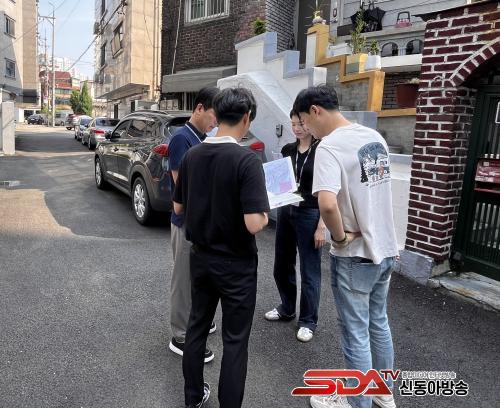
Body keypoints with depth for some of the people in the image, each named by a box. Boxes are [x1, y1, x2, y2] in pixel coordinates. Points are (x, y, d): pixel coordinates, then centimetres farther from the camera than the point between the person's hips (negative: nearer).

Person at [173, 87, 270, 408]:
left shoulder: (192, 155, -1)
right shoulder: (247, 160, -21)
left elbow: (178, 207, 7)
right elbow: (254, 224, -26)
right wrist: (265, 212, -5)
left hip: (200, 257, 6)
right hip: (235, 264, -6)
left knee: (197, 326, 20)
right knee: (235, 340, 9)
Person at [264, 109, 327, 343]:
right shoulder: (288, 150, 7)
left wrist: (322, 226, -15)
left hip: (309, 215, -6)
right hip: (286, 212, 6)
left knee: (309, 271, 4)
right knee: (282, 265, 15)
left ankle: (308, 321, 21)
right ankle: (287, 309, 36)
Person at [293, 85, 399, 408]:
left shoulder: (330, 146, -21)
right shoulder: (375, 137, 6)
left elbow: (327, 204, -37)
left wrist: (340, 237, -19)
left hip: (356, 256, -8)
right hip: (386, 249, 8)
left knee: (356, 334, 9)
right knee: (379, 324, 23)